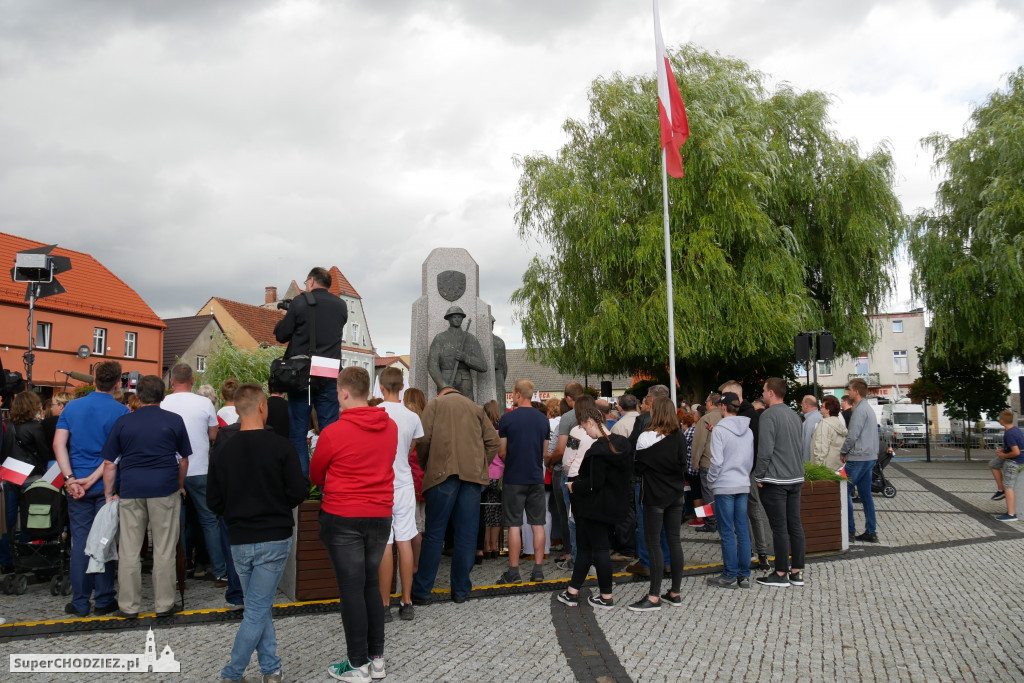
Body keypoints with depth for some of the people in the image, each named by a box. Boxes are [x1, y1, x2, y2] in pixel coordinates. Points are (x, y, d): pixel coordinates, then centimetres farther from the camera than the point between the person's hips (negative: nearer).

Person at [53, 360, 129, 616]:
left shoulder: (72, 407, 4)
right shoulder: (121, 412, -7)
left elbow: (59, 444, -4)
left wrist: (71, 478, -9)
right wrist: (93, 478, -13)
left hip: (77, 485, 3)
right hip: (107, 484, -2)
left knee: (80, 541, 8)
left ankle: (80, 602, 14)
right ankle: (104, 600, 12)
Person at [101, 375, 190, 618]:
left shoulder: (123, 422, 7)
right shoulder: (174, 421, 4)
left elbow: (109, 463, 6)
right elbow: (183, 461, 8)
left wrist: (109, 494, 13)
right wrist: (179, 487, 20)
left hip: (130, 491, 1)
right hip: (165, 489, -1)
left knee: (129, 551, 8)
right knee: (164, 550, 5)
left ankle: (128, 606, 14)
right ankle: (164, 604, 11)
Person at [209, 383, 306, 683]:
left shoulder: (223, 450, -1)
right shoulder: (281, 446, -11)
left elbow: (213, 501, 1)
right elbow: (298, 492, -12)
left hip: (240, 542, 3)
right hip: (275, 538, -3)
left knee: (260, 606, 16)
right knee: (258, 610, 4)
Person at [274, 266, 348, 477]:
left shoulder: (300, 302, -4)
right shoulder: (341, 305, 7)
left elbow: (280, 335, 0)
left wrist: (285, 318, 20)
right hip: (329, 377, 2)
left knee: (297, 432, 5)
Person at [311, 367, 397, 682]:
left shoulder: (333, 433, -14)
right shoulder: (390, 427, -1)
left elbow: (315, 475, 3)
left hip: (342, 517, -5)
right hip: (380, 515, 5)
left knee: (351, 588, 3)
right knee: (370, 585, 16)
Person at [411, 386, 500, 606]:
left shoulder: (435, 404, 12)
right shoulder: (476, 408, 20)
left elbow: (423, 439, -1)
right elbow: (493, 442, 9)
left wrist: (425, 467, 11)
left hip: (443, 472, -2)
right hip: (473, 474, 2)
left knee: (434, 533, 3)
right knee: (466, 534, 7)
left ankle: (422, 590, 6)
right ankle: (461, 590, 11)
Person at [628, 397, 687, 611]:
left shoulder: (646, 438, -15)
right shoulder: (679, 437, 0)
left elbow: (639, 468, -9)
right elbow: (683, 466, 7)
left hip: (655, 496, -5)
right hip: (675, 494, 6)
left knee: (653, 543, -2)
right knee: (674, 540, 10)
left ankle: (654, 597, -2)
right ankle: (675, 593, 16)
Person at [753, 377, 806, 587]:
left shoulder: (769, 415, -13)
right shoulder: (794, 415, 13)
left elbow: (765, 450, -18)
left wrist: (759, 476, -9)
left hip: (775, 481, -8)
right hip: (795, 479, 8)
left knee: (779, 528, -3)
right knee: (795, 525, 10)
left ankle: (781, 574, 2)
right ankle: (797, 572, 15)